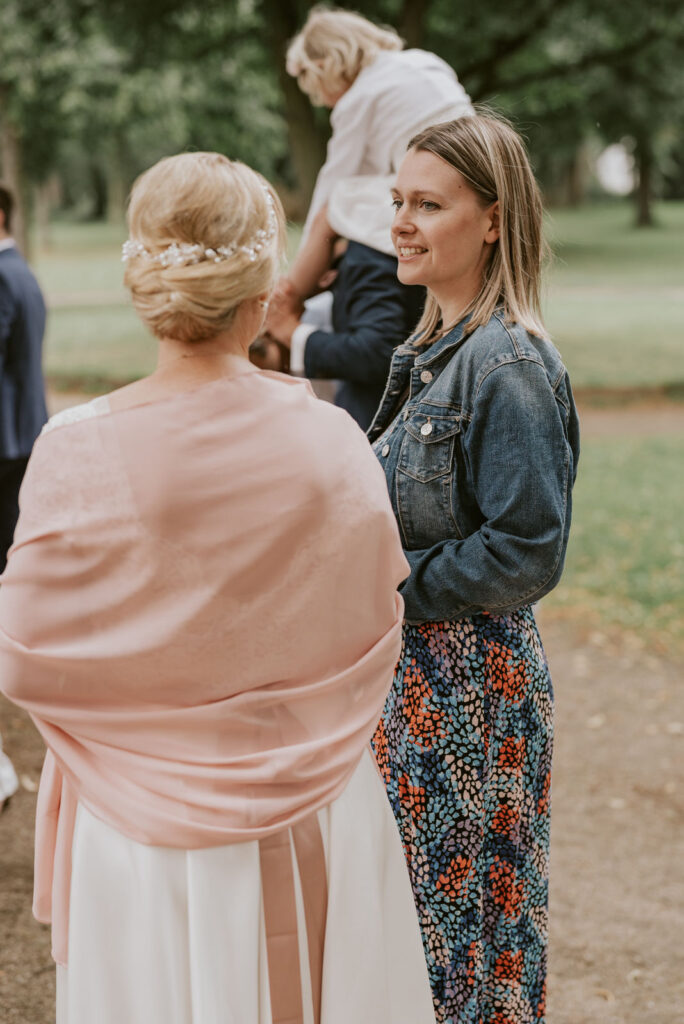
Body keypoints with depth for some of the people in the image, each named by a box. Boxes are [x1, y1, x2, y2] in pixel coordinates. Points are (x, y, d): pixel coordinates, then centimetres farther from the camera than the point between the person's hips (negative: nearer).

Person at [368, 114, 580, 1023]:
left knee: (454, 898, 4)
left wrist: (390, 586, -17)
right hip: (410, 668, 9)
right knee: (403, 894, 18)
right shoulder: (437, 348, 9)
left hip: (468, 679, -9)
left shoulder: (510, 365, -19)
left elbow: (527, 553, -22)